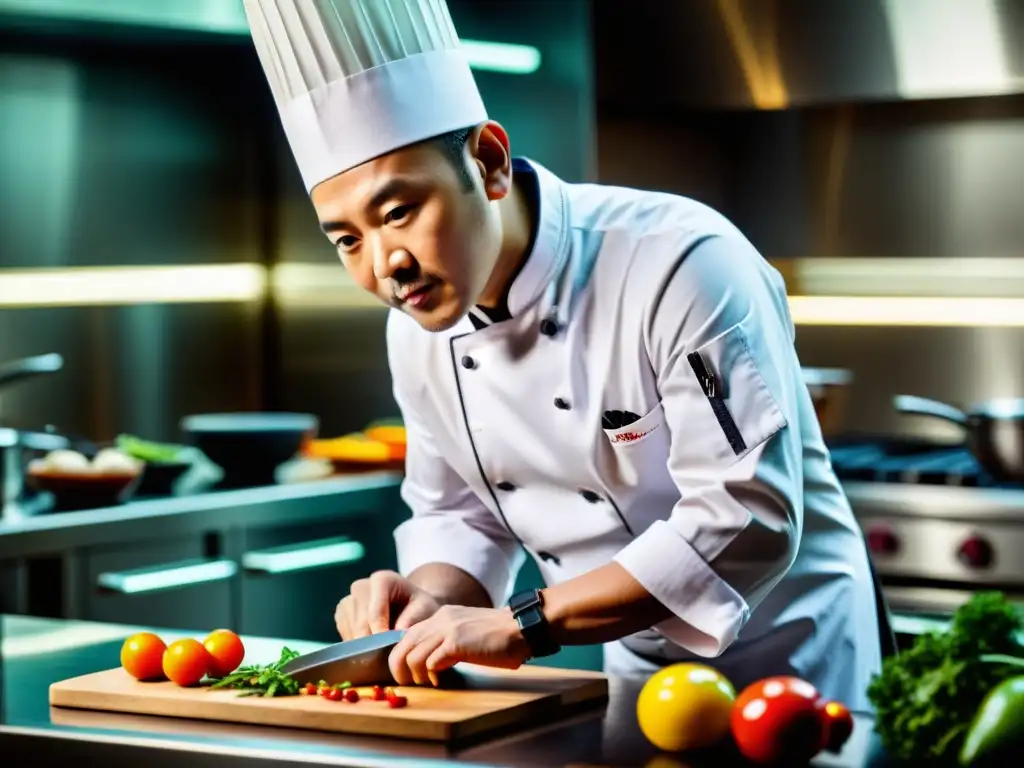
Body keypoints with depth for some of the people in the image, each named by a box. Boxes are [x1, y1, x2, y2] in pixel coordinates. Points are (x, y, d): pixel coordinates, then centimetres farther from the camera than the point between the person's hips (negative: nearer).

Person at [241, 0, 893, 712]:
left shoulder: (679, 265, -26)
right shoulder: (417, 335, -5)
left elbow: (747, 519, -30)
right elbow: (462, 516, 9)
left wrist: (523, 626, -31)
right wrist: (429, 601, -13)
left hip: (791, 653, -5)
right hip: (632, 674, 6)